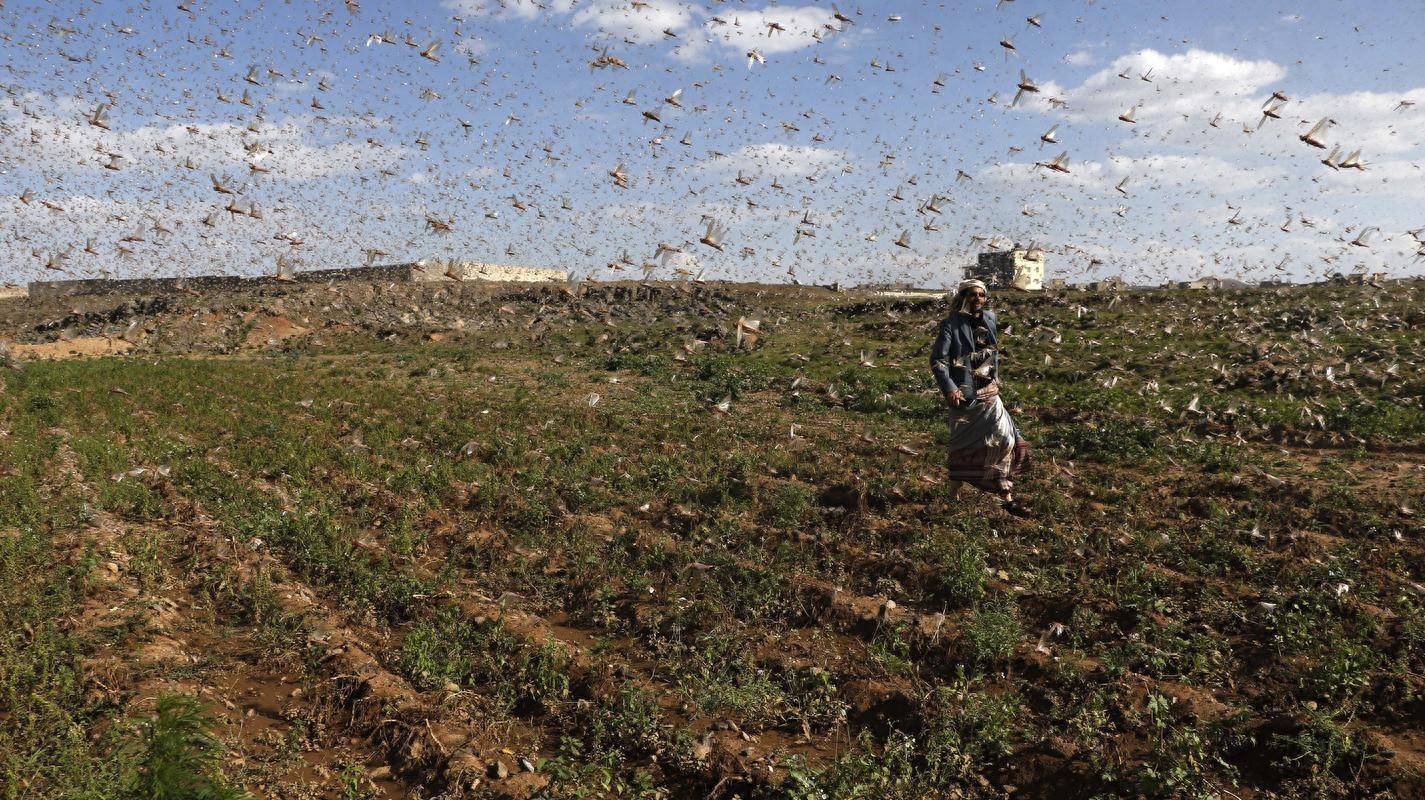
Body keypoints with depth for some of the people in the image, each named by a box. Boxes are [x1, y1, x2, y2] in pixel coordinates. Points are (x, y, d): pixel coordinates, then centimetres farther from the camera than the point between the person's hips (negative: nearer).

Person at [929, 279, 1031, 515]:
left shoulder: (989, 320, 8)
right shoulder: (951, 324, -9)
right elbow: (937, 359, -12)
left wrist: (995, 378, 17)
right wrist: (949, 389, -20)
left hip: (988, 392, 5)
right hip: (963, 394, -5)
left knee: (1006, 438, -6)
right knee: (963, 444, 6)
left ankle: (1006, 496, 0)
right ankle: (954, 493, 25)